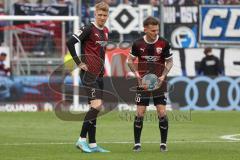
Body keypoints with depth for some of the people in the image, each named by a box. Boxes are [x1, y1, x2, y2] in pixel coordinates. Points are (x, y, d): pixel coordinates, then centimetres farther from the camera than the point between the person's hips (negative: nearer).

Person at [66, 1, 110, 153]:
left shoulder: (106, 31, 13)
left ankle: (92, 144, 12)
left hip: (99, 74, 8)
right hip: (89, 73, -8)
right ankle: (82, 139, -13)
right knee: (97, 104, -18)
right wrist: (79, 63, -16)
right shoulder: (89, 29, -12)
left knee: (96, 107, 8)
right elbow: (70, 43, -19)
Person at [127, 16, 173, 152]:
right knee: (140, 113, -4)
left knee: (162, 113, -6)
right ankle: (137, 143, 7)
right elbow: (130, 60, 6)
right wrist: (136, 73, -10)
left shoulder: (164, 43, -8)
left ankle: (163, 143, 7)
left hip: (159, 82, 0)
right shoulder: (138, 44, -7)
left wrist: (163, 76, -11)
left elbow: (170, 61, 3)